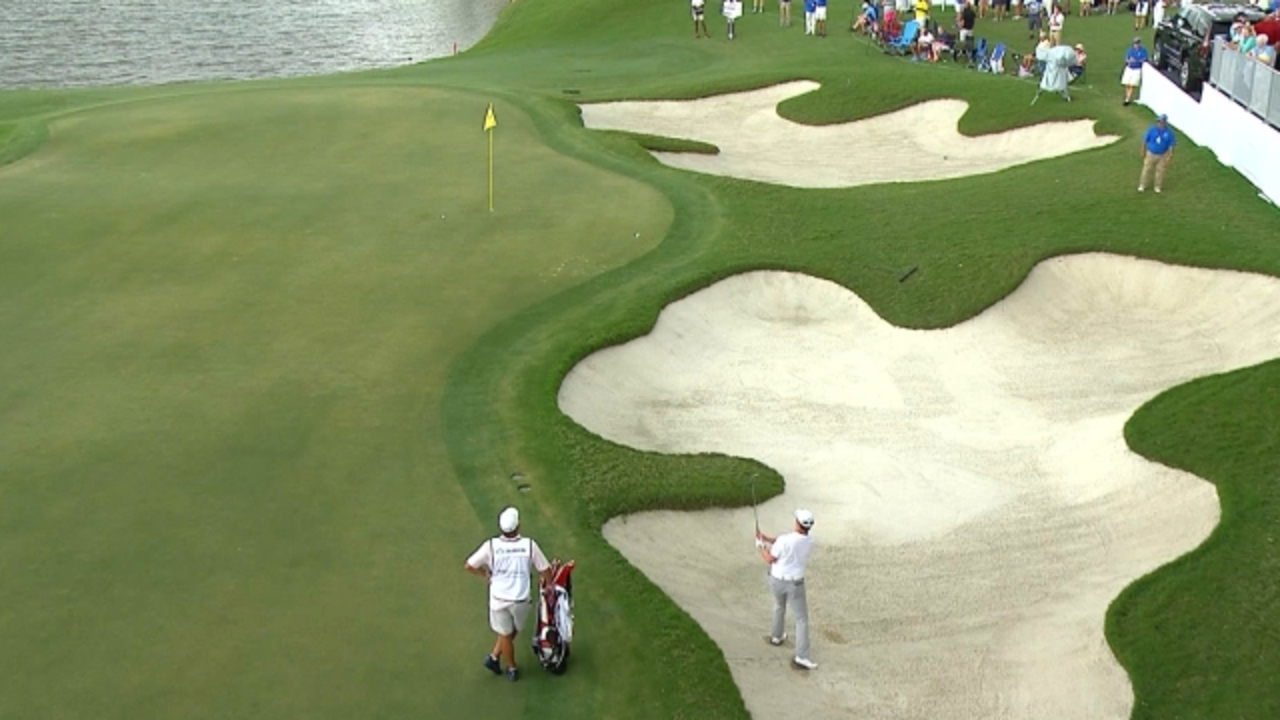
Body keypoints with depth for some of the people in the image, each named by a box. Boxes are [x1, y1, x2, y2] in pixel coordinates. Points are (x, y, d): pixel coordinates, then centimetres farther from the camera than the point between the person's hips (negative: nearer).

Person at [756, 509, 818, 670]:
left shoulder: (785, 540, -25)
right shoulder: (809, 541, -11)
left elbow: (770, 559, -13)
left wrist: (761, 545, 4)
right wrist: (767, 538, 5)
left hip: (777, 580, 1)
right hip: (794, 584, 0)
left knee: (779, 605, 32)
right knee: (802, 619, 7)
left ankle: (776, 636, 50)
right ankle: (801, 657, -1)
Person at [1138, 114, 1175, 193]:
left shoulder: (1169, 132, -16)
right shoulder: (1151, 129, -18)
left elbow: (1170, 145, -8)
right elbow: (1145, 141, -6)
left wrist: (1168, 158, -9)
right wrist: (1143, 152, -1)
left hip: (1162, 156, 0)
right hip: (1150, 154, 0)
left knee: (1160, 171, 12)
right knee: (1146, 170, 10)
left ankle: (1157, 187, 30)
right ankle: (1142, 185, 27)